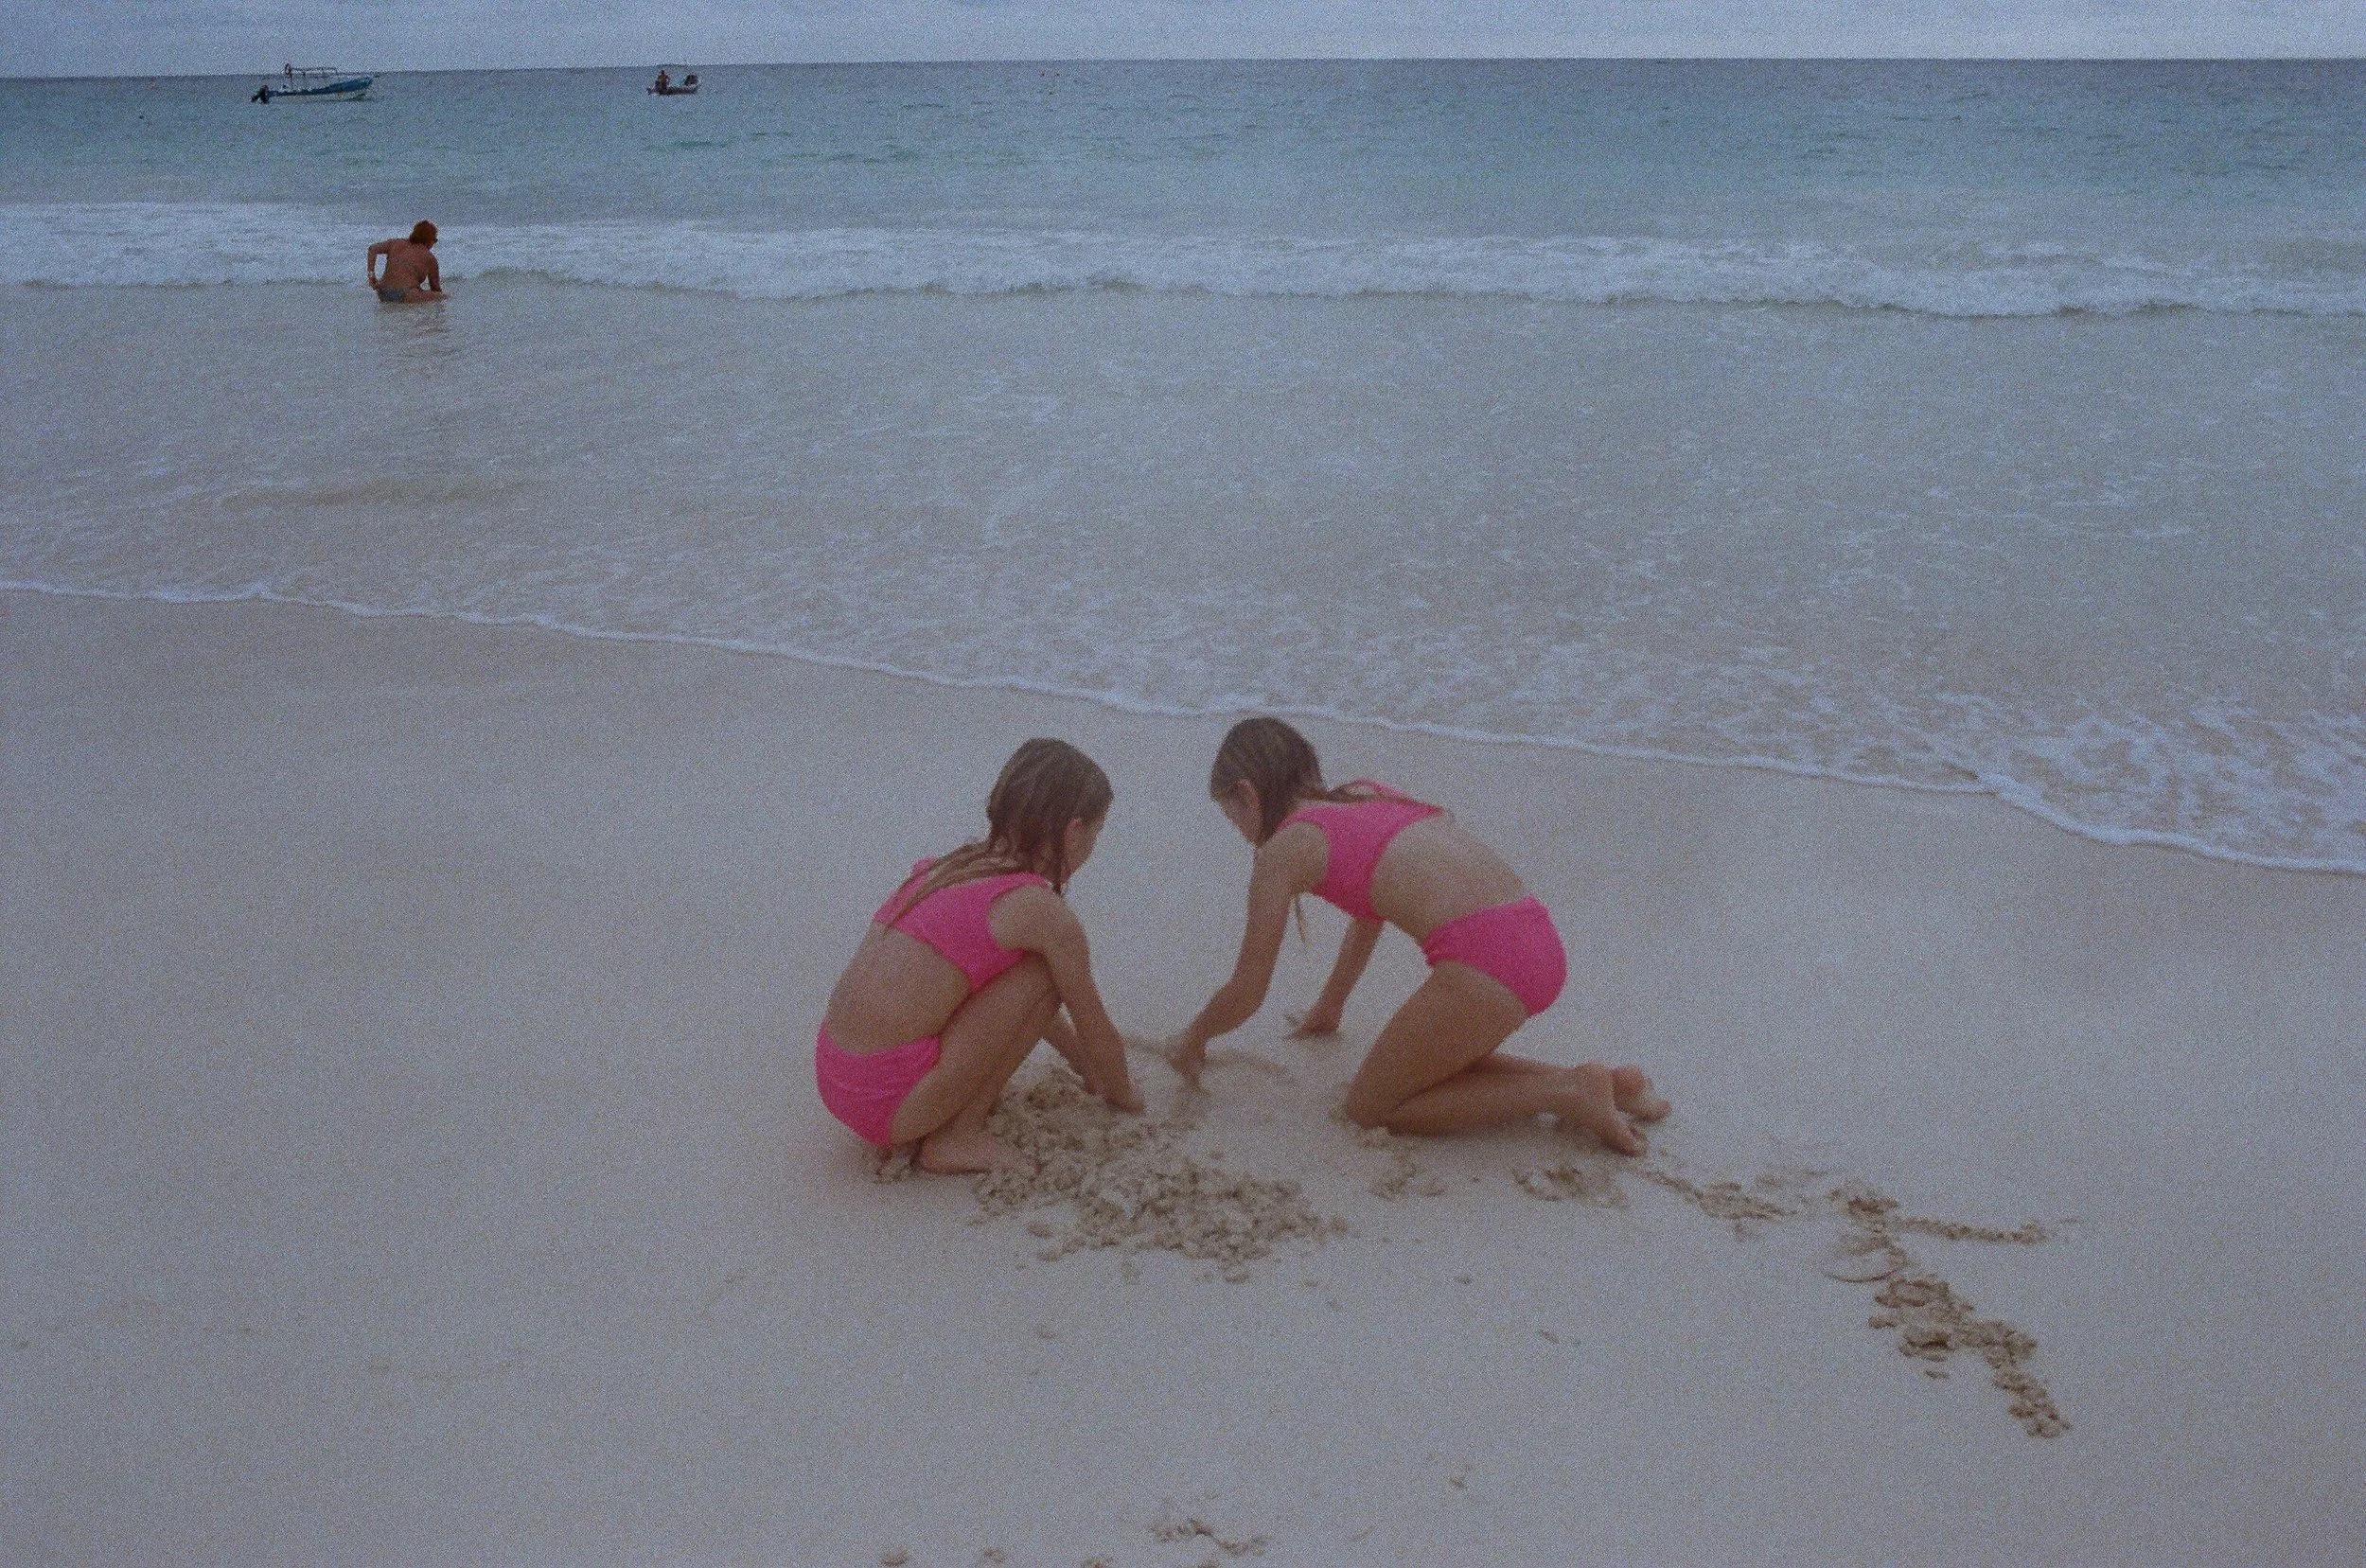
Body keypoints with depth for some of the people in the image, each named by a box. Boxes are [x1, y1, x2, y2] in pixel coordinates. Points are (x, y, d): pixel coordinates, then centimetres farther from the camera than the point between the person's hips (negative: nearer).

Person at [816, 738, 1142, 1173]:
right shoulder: (1041, 909, -10)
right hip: (888, 1100, -9)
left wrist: (1085, 1066, 40)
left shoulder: (955, 867, 15)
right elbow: (1096, 1031, 5)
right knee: (1045, 972, -3)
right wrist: (1124, 1096, 24)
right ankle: (959, 1138, 2)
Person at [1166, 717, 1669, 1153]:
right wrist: (1329, 1007, 54)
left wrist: (1193, 1039, 30)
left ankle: (1567, 1093, 0)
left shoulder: (1283, 848, 5)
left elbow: (1245, 995, 10)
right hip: (1541, 941, 8)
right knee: (1422, 1068, 29)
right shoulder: (1369, 796, 26)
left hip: (1483, 957, -8)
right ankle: (1607, 1085, 16)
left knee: (1368, 1107, 12)